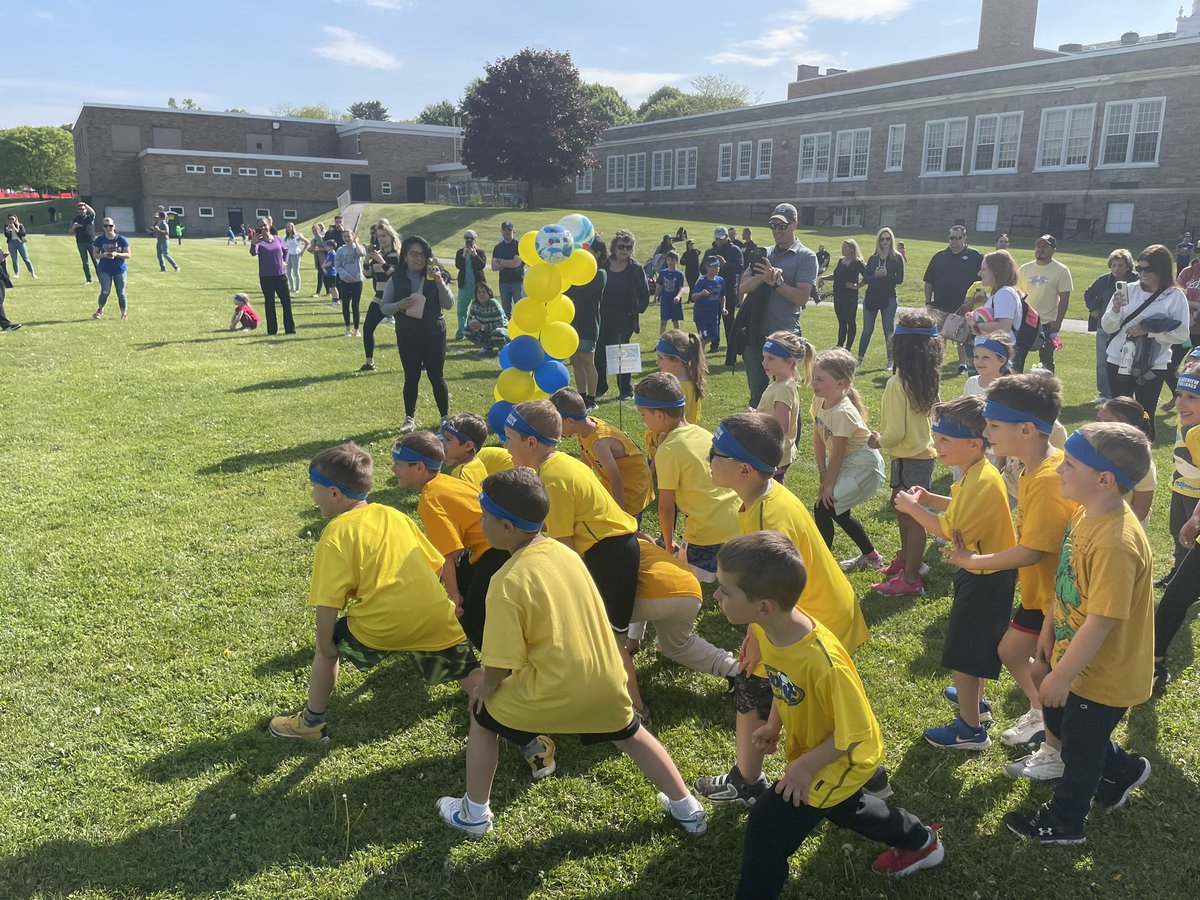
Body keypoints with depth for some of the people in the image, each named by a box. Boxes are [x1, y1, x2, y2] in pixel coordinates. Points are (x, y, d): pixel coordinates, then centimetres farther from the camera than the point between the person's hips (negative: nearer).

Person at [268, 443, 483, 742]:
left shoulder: (336, 535, -2)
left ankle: (312, 722, 32)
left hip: (382, 627, -4)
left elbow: (328, 603, -8)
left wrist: (325, 647, 4)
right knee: (469, 675, 19)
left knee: (329, 641, 23)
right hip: (438, 621, 4)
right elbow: (434, 563, 17)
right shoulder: (394, 514, 14)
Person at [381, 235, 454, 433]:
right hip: (407, 336, 1)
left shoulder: (434, 276, -2)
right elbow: (384, 307, 2)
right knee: (411, 377, 7)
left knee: (437, 377, 5)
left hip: (434, 333, -1)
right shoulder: (396, 279, -1)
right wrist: (399, 306, -18)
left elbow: (449, 304, -8)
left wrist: (440, 282, -20)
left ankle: (446, 417, 18)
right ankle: (410, 418, 22)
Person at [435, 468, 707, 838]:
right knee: (630, 734, 31)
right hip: (606, 681, 6)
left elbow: (503, 664, -19)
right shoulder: (565, 552, 0)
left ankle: (475, 814, 33)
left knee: (482, 716, 21)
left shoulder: (509, 582, -21)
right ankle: (687, 808, 40)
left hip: (555, 692, -5)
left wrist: (485, 688, 4)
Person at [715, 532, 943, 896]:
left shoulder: (823, 662, -44)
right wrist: (774, 724, 2)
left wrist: (806, 765, -21)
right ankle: (922, 843, 57)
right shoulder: (765, 628, -21)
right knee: (843, 808, 32)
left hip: (841, 759, -8)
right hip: (808, 747, 8)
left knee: (768, 826, -6)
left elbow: (854, 732, -29)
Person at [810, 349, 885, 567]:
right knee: (838, 511, 17)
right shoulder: (819, 400, -7)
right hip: (845, 462, 9)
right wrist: (823, 474, -4)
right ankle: (871, 557, 36)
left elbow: (837, 453, -23)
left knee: (823, 507, -13)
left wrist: (828, 484, -15)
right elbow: (818, 440, -2)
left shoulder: (843, 413, -30)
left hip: (862, 464, -9)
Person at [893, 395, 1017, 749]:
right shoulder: (976, 474, 2)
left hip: (985, 578, -10)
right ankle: (973, 699, 46)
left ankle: (970, 729, 14)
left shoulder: (981, 482, -29)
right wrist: (930, 498, 2)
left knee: (962, 652, 1)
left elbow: (950, 531, -28)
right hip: (978, 571, 10)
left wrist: (913, 508, -17)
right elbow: (963, 509, 15)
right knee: (976, 644, 26)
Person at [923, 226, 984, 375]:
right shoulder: (940, 256, 8)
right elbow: (929, 282, 9)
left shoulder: (974, 256, -1)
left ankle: (963, 364, 17)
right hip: (940, 305, 2)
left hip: (963, 306, -2)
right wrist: (928, 303, 3)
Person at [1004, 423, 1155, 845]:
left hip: (1102, 675, -8)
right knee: (1059, 721, 28)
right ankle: (1123, 770, 51)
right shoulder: (1085, 512, -7)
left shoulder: (1116, 544, -36)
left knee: (1080, 748, 15)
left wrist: (1061, 677, -20)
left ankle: (1063, 822, 39)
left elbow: (1099, 623, -30)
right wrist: (1049, 629, 14)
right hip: (1074, 658, 8)